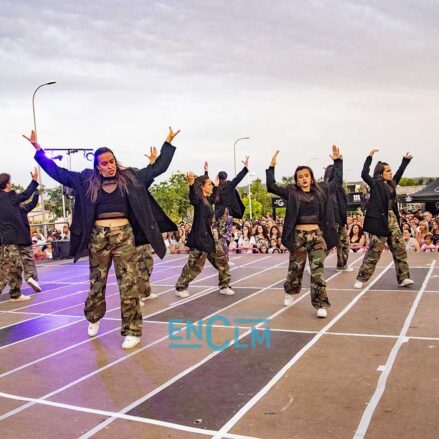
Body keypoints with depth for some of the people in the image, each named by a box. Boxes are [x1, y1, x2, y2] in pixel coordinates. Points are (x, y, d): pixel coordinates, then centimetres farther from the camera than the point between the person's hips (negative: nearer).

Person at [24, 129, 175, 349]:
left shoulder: (129, 177, 5)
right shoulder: (87, 180, 5)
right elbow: (57, 172, 11)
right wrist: (38, 148, 11)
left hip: (124, 235, -1)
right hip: (98, 237, 2)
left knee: (128, 284, -3)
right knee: (96, 283, 15)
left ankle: (132, 331, 6)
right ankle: (93, 319, 41)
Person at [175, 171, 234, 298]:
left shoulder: (208, 200, 11)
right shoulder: (198, 200, -15)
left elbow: (213, 198, 37)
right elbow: (192, 197, -40)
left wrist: (216, 186, 42)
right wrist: (191, 184, -60)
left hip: (208, 237, 9)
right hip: (199, 238, -9)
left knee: (222, 260, 9)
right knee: (194, 266, -1)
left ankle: (224, 286, 20)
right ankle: (180, 287, 17)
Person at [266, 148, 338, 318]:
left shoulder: (321, 189, 6)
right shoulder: (291, 192, 0)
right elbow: (271, 186, -5)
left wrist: (337, 160, 12)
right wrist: (271, 167, -8)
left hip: (317, 235, 1)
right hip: (298, 236, 0)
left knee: (318, 271, -3)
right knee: (295, 269, 14)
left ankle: (320, 305, 2)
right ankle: (289, 292, 42)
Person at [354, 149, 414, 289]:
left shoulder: (391, 184, 14)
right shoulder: (375, 183, -4)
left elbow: (399, 174, 34)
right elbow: (364, 174, -20)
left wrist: (405, 161, 36)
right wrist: (369, 157, -19)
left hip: (393, 219, 7)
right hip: (379, 221, -7)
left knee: (400, 249, 5)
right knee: (374, 252, -4)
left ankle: (403, 278, 12)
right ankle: (361, 279, 5)